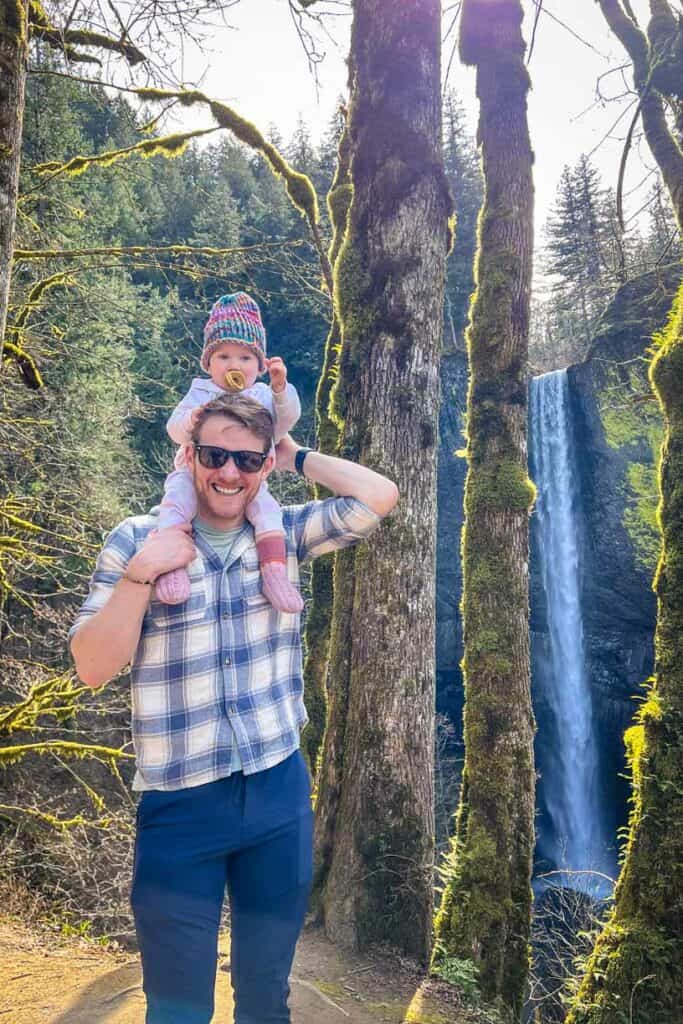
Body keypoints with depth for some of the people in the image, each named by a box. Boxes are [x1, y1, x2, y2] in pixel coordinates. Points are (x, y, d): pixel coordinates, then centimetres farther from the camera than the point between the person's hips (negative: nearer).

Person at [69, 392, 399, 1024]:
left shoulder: (286, 534, 2)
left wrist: (299, 456, -2)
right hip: (181, 803, -2)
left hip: (280, 791, 2)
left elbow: (379, 497, -8)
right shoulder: (136, 540, -5)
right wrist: (142, 573, -21)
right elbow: (93, 669, -11)